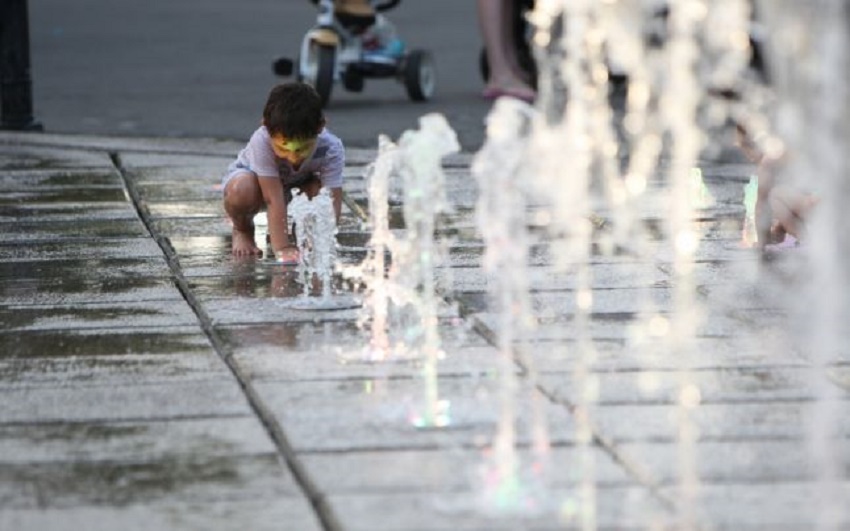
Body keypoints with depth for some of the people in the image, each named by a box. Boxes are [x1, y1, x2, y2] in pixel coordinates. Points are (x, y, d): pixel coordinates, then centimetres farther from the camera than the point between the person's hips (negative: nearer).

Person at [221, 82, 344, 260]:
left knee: (318, 189, -31)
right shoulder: (262, 142, -40)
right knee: (241, 191, -38)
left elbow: (331, 204, -37)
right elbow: (273, 199, -41)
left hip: (296, 184, 3)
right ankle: (242, 230, -1)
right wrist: (281, 248, -45)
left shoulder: (331, 149, -34)